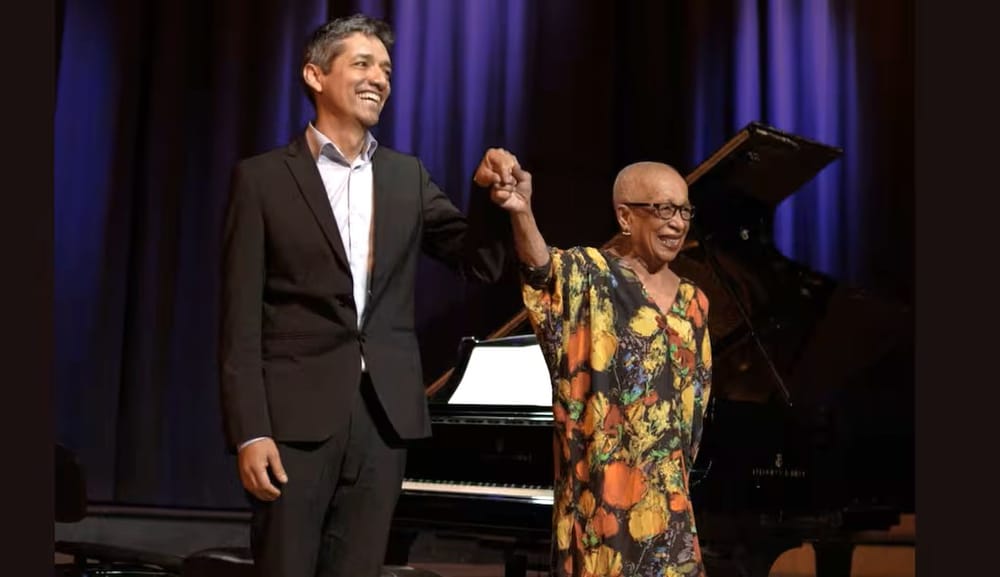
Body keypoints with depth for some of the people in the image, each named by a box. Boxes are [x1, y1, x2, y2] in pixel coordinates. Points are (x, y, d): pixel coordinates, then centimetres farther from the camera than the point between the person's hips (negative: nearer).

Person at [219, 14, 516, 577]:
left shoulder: (408, 176, 12)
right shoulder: (262, 177, 0)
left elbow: (482, 261, 10)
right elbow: (241, 319, -5)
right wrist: (249, 430, -12)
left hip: (384, 413, 4)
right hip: (296, 413, -4)